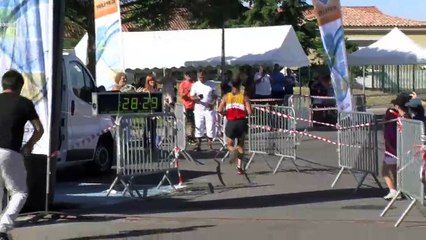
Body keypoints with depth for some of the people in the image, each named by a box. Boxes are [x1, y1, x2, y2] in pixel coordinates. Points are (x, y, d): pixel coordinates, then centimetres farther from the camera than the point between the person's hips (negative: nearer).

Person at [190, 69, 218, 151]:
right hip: (199, 109, 0)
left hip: (209, 109, 0)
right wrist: (197, 98, -22)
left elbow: (215, 95, 8)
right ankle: (198, 146, 4)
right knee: (199, 127, 0)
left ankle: (210, 145, 7)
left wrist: (213, 103, -11)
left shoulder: (212, 84, 3)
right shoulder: (195, 85, 2)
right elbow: (192, 97, 1)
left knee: (210, 127, -2)